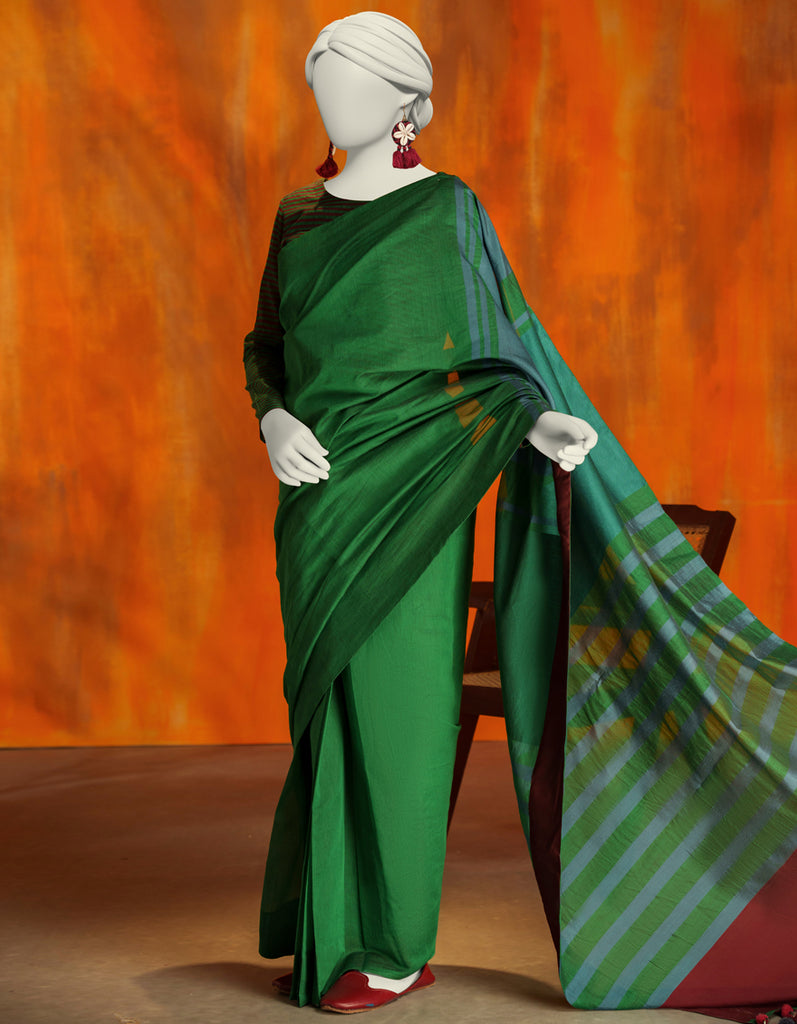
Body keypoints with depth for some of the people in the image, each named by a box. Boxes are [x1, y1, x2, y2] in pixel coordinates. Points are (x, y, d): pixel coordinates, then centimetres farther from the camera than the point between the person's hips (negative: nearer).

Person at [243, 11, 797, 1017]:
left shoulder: (448, 209, -2)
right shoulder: (297, 215, 13)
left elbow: (500, 351, -3)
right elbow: (265, 348, 17)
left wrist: (540, 424, -24)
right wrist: (274, 423, -4)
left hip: (407, 490, -5)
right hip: (320, 492, 5)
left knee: (398, 701, -3)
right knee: (333, 702, 9)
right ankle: (330, 929, 19)